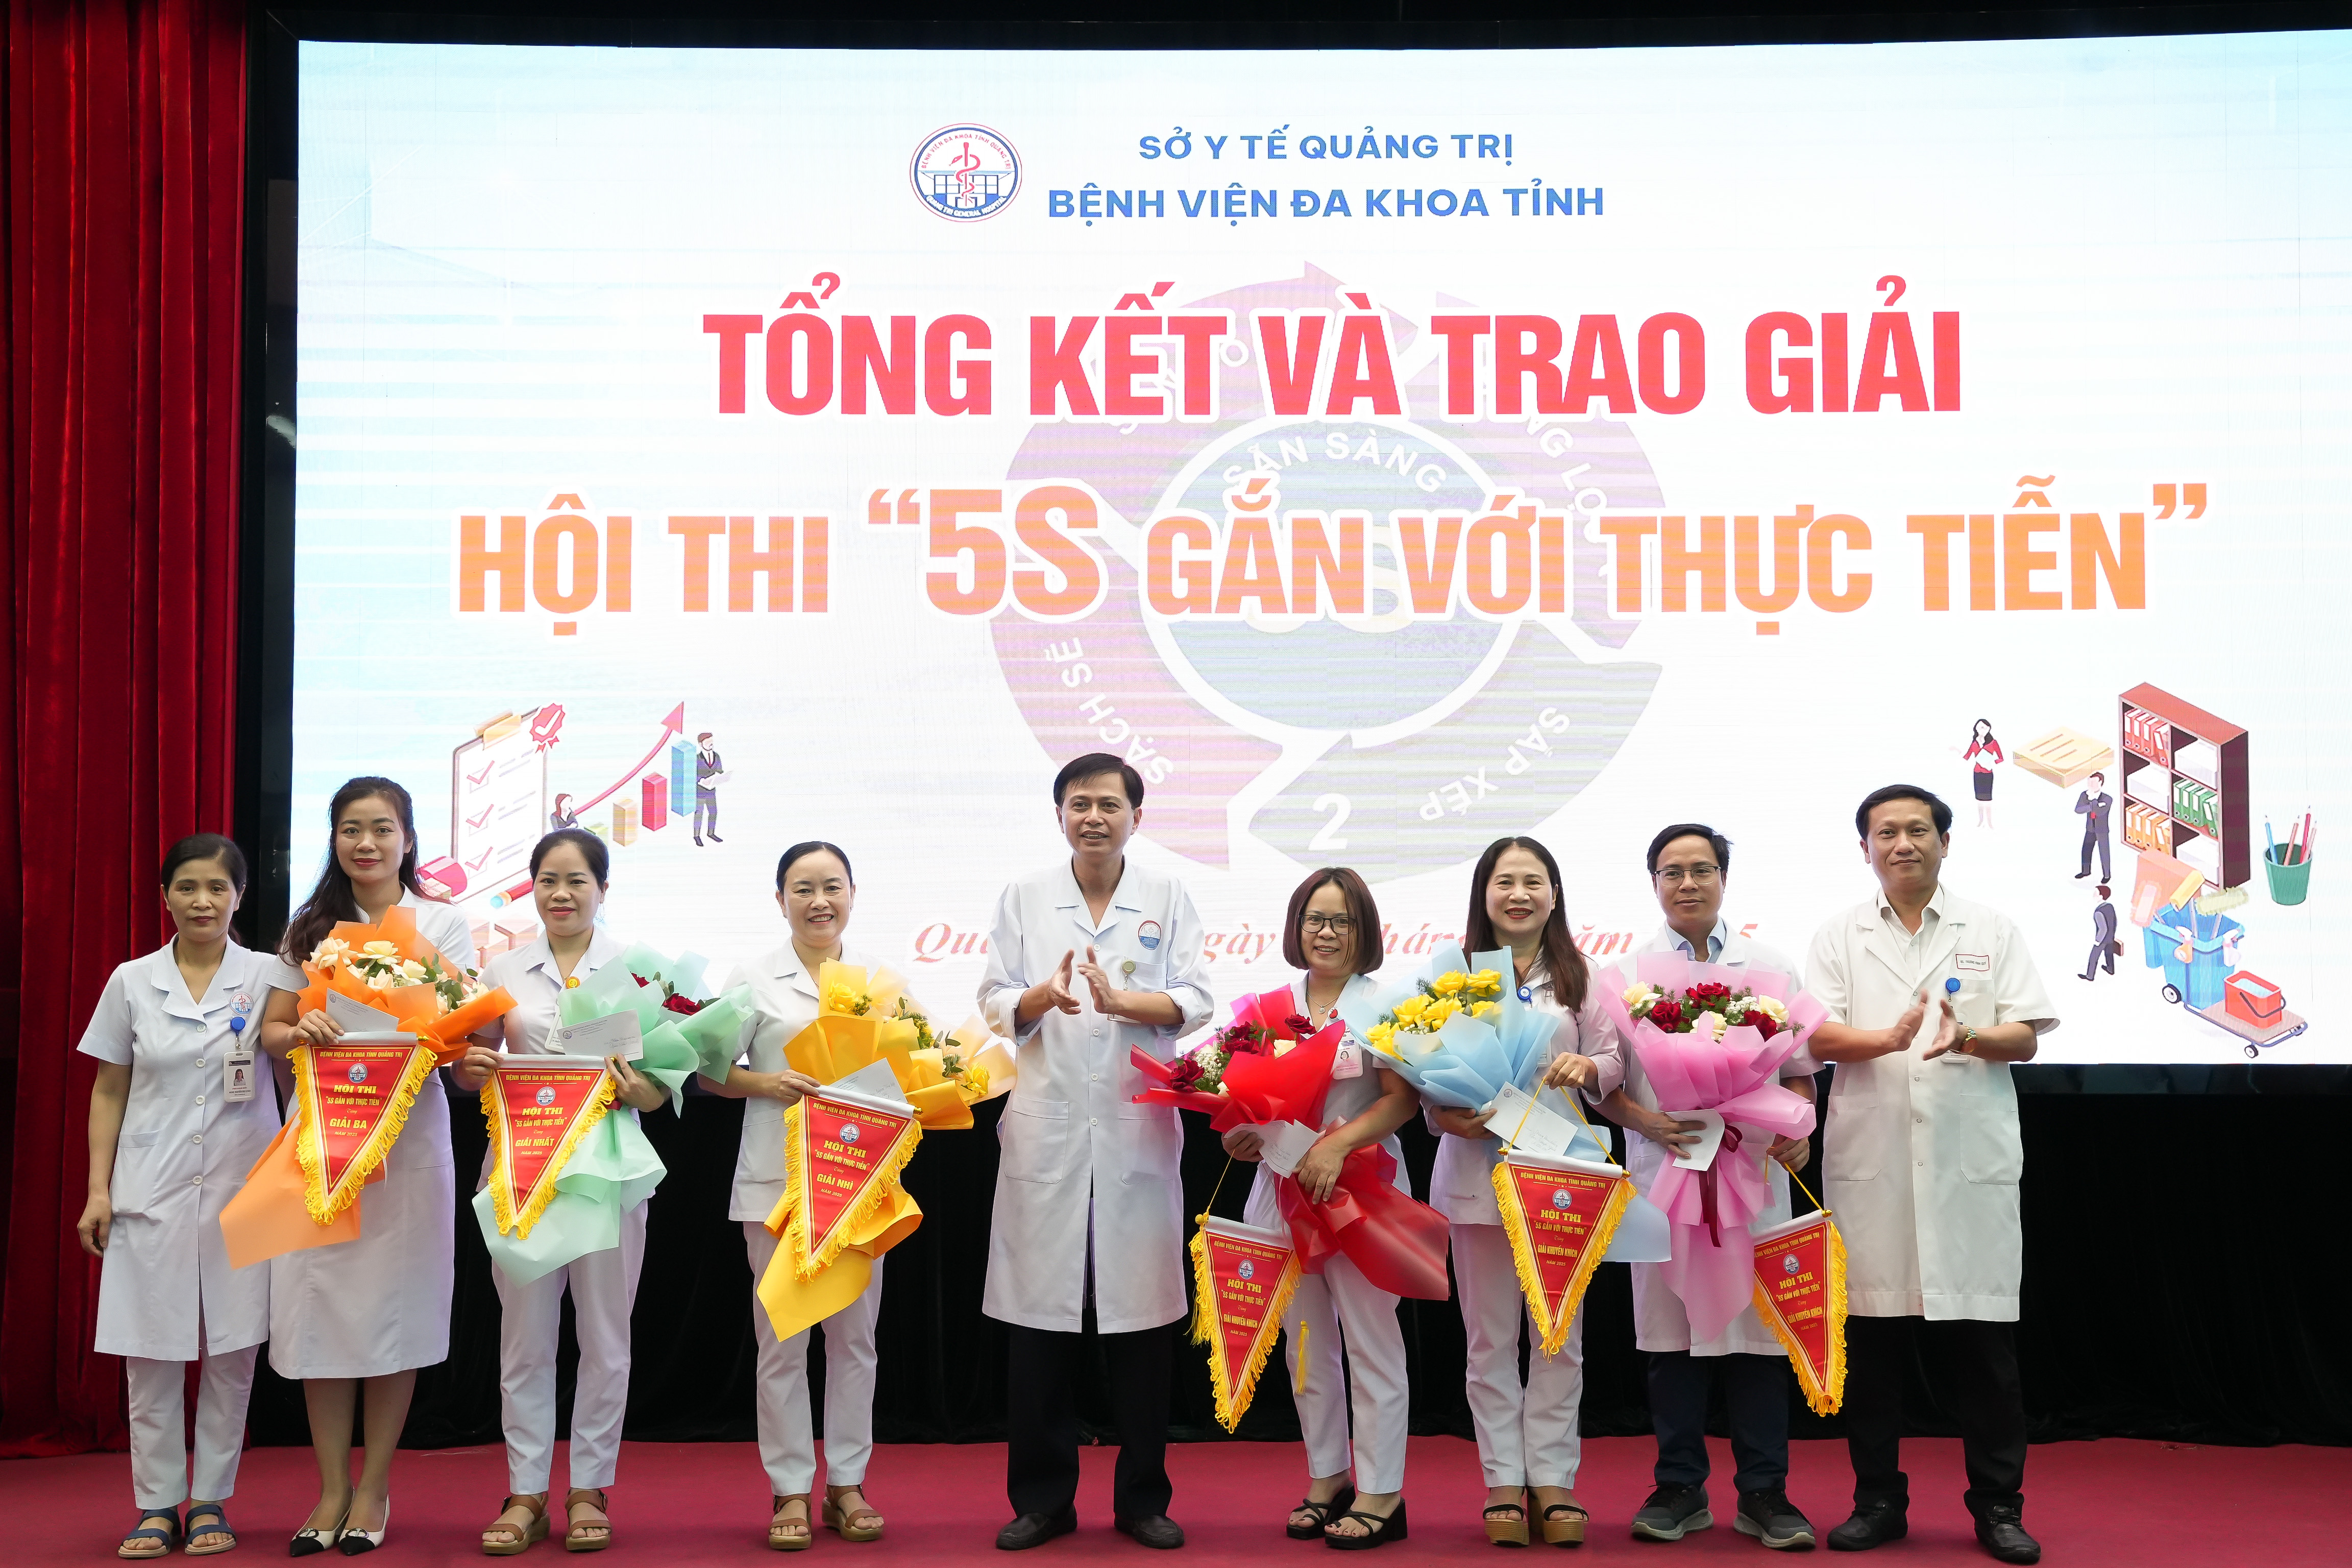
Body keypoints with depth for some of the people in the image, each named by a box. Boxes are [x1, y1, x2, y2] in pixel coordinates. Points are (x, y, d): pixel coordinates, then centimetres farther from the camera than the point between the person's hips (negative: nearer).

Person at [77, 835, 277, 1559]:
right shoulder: (132, 982, 5)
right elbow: (109, 1091, 9)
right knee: (151, 1350, 2)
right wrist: (98, 1189, 4)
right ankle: (157, 1506, 12)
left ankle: (211, 1501, 13)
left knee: (232, 1348, 2)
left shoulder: (268, 977, 2)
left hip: (240, 1187, -1)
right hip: (152, 1191, 1)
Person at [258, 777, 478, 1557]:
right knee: (319, 1303, 0)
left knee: (392, 1308, 1)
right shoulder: (309, 929, 12)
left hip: (408, 1133, -2)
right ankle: (333, 1489, 11)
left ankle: (374, 1489, 13)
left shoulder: (442, 923, 6)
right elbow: (271, 1030, 11)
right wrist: (301, 1031, -12)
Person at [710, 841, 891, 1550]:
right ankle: (790, 1490, 12)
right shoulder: (755, 981, 2)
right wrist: (767, 1083, -13)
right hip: (778, 1179, -2)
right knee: (782, 1338, 2)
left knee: (854, 1333, 7)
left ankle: (848, 1484, 18)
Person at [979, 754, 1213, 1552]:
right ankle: (1041, 1499, 15)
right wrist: (1040, 996, -18)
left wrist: (1121, 1001, -21)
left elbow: (1196, 1002, -2)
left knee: (1142, 1322, 4)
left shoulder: (1167, 897, 6)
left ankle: (1143, 1498, 17)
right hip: (1046, 1131, 0)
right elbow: (993, 1004, 5)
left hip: (1139, 1129, 0)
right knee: (1039, 1323, 3)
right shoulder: (1025, 898, 8)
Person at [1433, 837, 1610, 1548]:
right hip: (1478, 1171, 0)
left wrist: (1587, 1068, -18)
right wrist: (1445, 1116, -16)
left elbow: (1615, 1060, 3)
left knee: (1560, 1337, 5)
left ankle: (1553, 1480, 14)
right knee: (1490, 1337, 6)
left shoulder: (1578, 976, 6)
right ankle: (1504, 1481, 14)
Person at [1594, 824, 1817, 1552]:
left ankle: (1763, 1493, 9)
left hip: (1754, 1172, 0)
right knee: (1670, 1331, 4)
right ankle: (1680, 1489, 14)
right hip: (1662, 1172, 0)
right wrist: (1649, 1123, -10)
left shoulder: (1772, 968, 11)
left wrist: (1799, 1128, -7)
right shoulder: (1625, 976, 8)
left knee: (1758, 1326, 0)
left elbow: (1798, 1067, 12)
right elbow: (1603, 1082, 8)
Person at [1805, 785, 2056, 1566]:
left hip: (1972, 1163, 0)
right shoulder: (1839, 936, 10)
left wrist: (1966, 1039, -18)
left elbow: (2025, 1037, 3)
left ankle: (1998, 1504, 11)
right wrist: (1890, 1039, -20)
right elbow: (1816, 1036, -1)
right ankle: (1878, 1498, 14)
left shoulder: (1992, 932, 10)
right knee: (1871, 1336, 4)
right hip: (1870, 1163, 1)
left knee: (1980, 1339, 0)